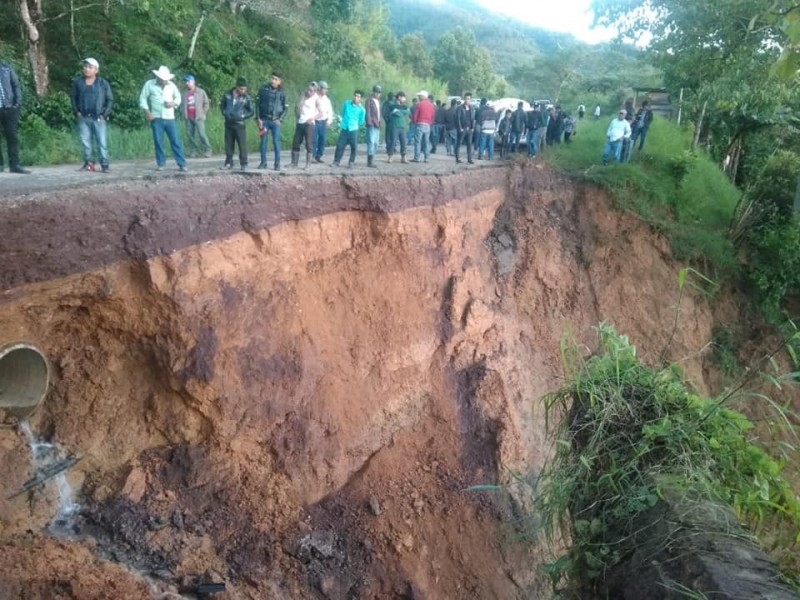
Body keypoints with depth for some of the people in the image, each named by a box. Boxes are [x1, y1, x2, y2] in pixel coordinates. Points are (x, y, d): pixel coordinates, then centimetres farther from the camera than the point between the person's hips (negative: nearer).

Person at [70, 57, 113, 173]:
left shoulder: (103, 83, 0)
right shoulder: (78, 82, 6)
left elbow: (110, 99, 4)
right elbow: (73, 97, 14)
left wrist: (105, 113, -4)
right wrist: (76, 111, 5)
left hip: (99, 118, -3)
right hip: (83, 118, 3)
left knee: (101, 142, -5)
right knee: (85, 141, 5)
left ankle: (104, 164, -2)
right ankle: (88, 162, 13)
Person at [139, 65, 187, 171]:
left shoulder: (172, 85, 6)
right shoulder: (149, 84, 1)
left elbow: (178, 97, 17)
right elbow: (142, 98, 3)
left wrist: (174, 103, -6)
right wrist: (148, 113, -7)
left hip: (170, 118, 1)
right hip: (156, 118, -1)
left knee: (176, 141, -3)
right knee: (158, 142, 2)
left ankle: (182, 164, -1)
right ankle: (160, 164, 11)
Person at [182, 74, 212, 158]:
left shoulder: (201, 92, 1)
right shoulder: (185, 93, 9)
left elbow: (206, 103, 4)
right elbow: (183, 105, 17)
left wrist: (202, 113, -1)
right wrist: (184, 114, 7)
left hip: (198, 117, -4)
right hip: (188, 118, 4)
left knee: (202, 134, -12)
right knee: (190, 135, 3)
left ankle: (207, 150, -4)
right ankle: (193, 151, 9)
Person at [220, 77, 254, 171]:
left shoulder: (246, 97, -6)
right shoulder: (227, 94, 1)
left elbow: (252, 111, 0)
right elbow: (222, 105, 14)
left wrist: (242, 117, -9)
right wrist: (225, 113, -2)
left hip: (239, 124, -3)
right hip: (228, 123, 3)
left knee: (242, 144, -5)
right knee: (228, 144, 8)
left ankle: (243, 164, 4)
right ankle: (228, 163, 17)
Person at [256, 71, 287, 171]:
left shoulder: (282, 92, 2)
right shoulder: (263, 88, 2)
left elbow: (286, 108, 6)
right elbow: (257, 103, 3)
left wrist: (280, 119, -7)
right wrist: (258, 118, -4)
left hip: (275, 121, -1)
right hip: (264, 120, 1)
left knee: (276, 142, -4)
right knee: (263, 142, 4)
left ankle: (277, 164, 2)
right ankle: (263, 162, 12)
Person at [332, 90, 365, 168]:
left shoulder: (361, 109, -5)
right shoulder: (346, 103, 2)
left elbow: (361, 122, 6)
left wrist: (355, 123, 6)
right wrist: (344, 121, 12)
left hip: (354, 130, -2)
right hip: (344, 129, 2)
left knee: (353, 147, 0)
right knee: (340, 145, 2)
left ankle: (351, 163, 11)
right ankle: (336, 161, 12)